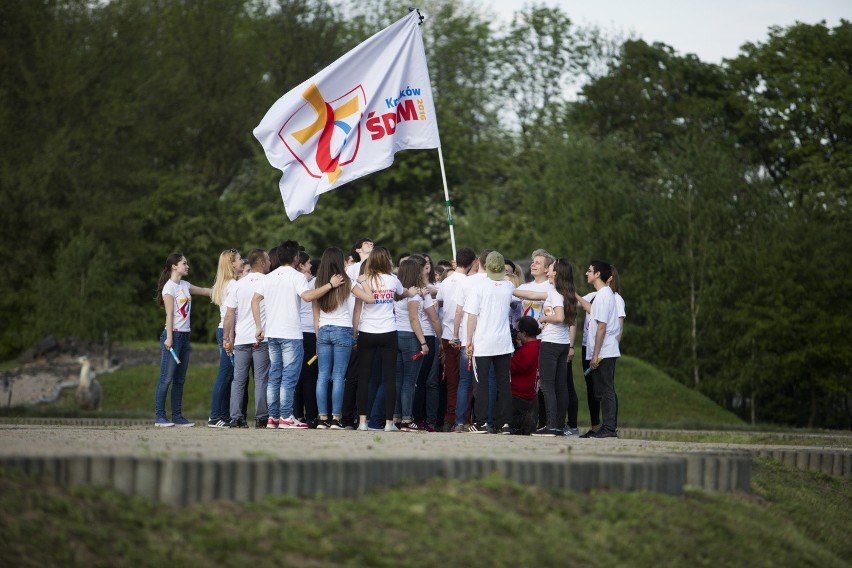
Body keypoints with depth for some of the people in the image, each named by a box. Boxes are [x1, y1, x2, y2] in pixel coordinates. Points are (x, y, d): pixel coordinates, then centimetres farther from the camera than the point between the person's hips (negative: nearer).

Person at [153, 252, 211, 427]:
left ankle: (177, 416, 11)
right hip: (173, 334, -8)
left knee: (180, 379, 9)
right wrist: (169, 338, -17)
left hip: (184, 335, 8)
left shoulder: (184, 285, 14)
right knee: (166, 378, -7)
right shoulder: (169, 287, -9)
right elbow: (169, 314, -14)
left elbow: (205, 291, 25)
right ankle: (159, 417, -5)